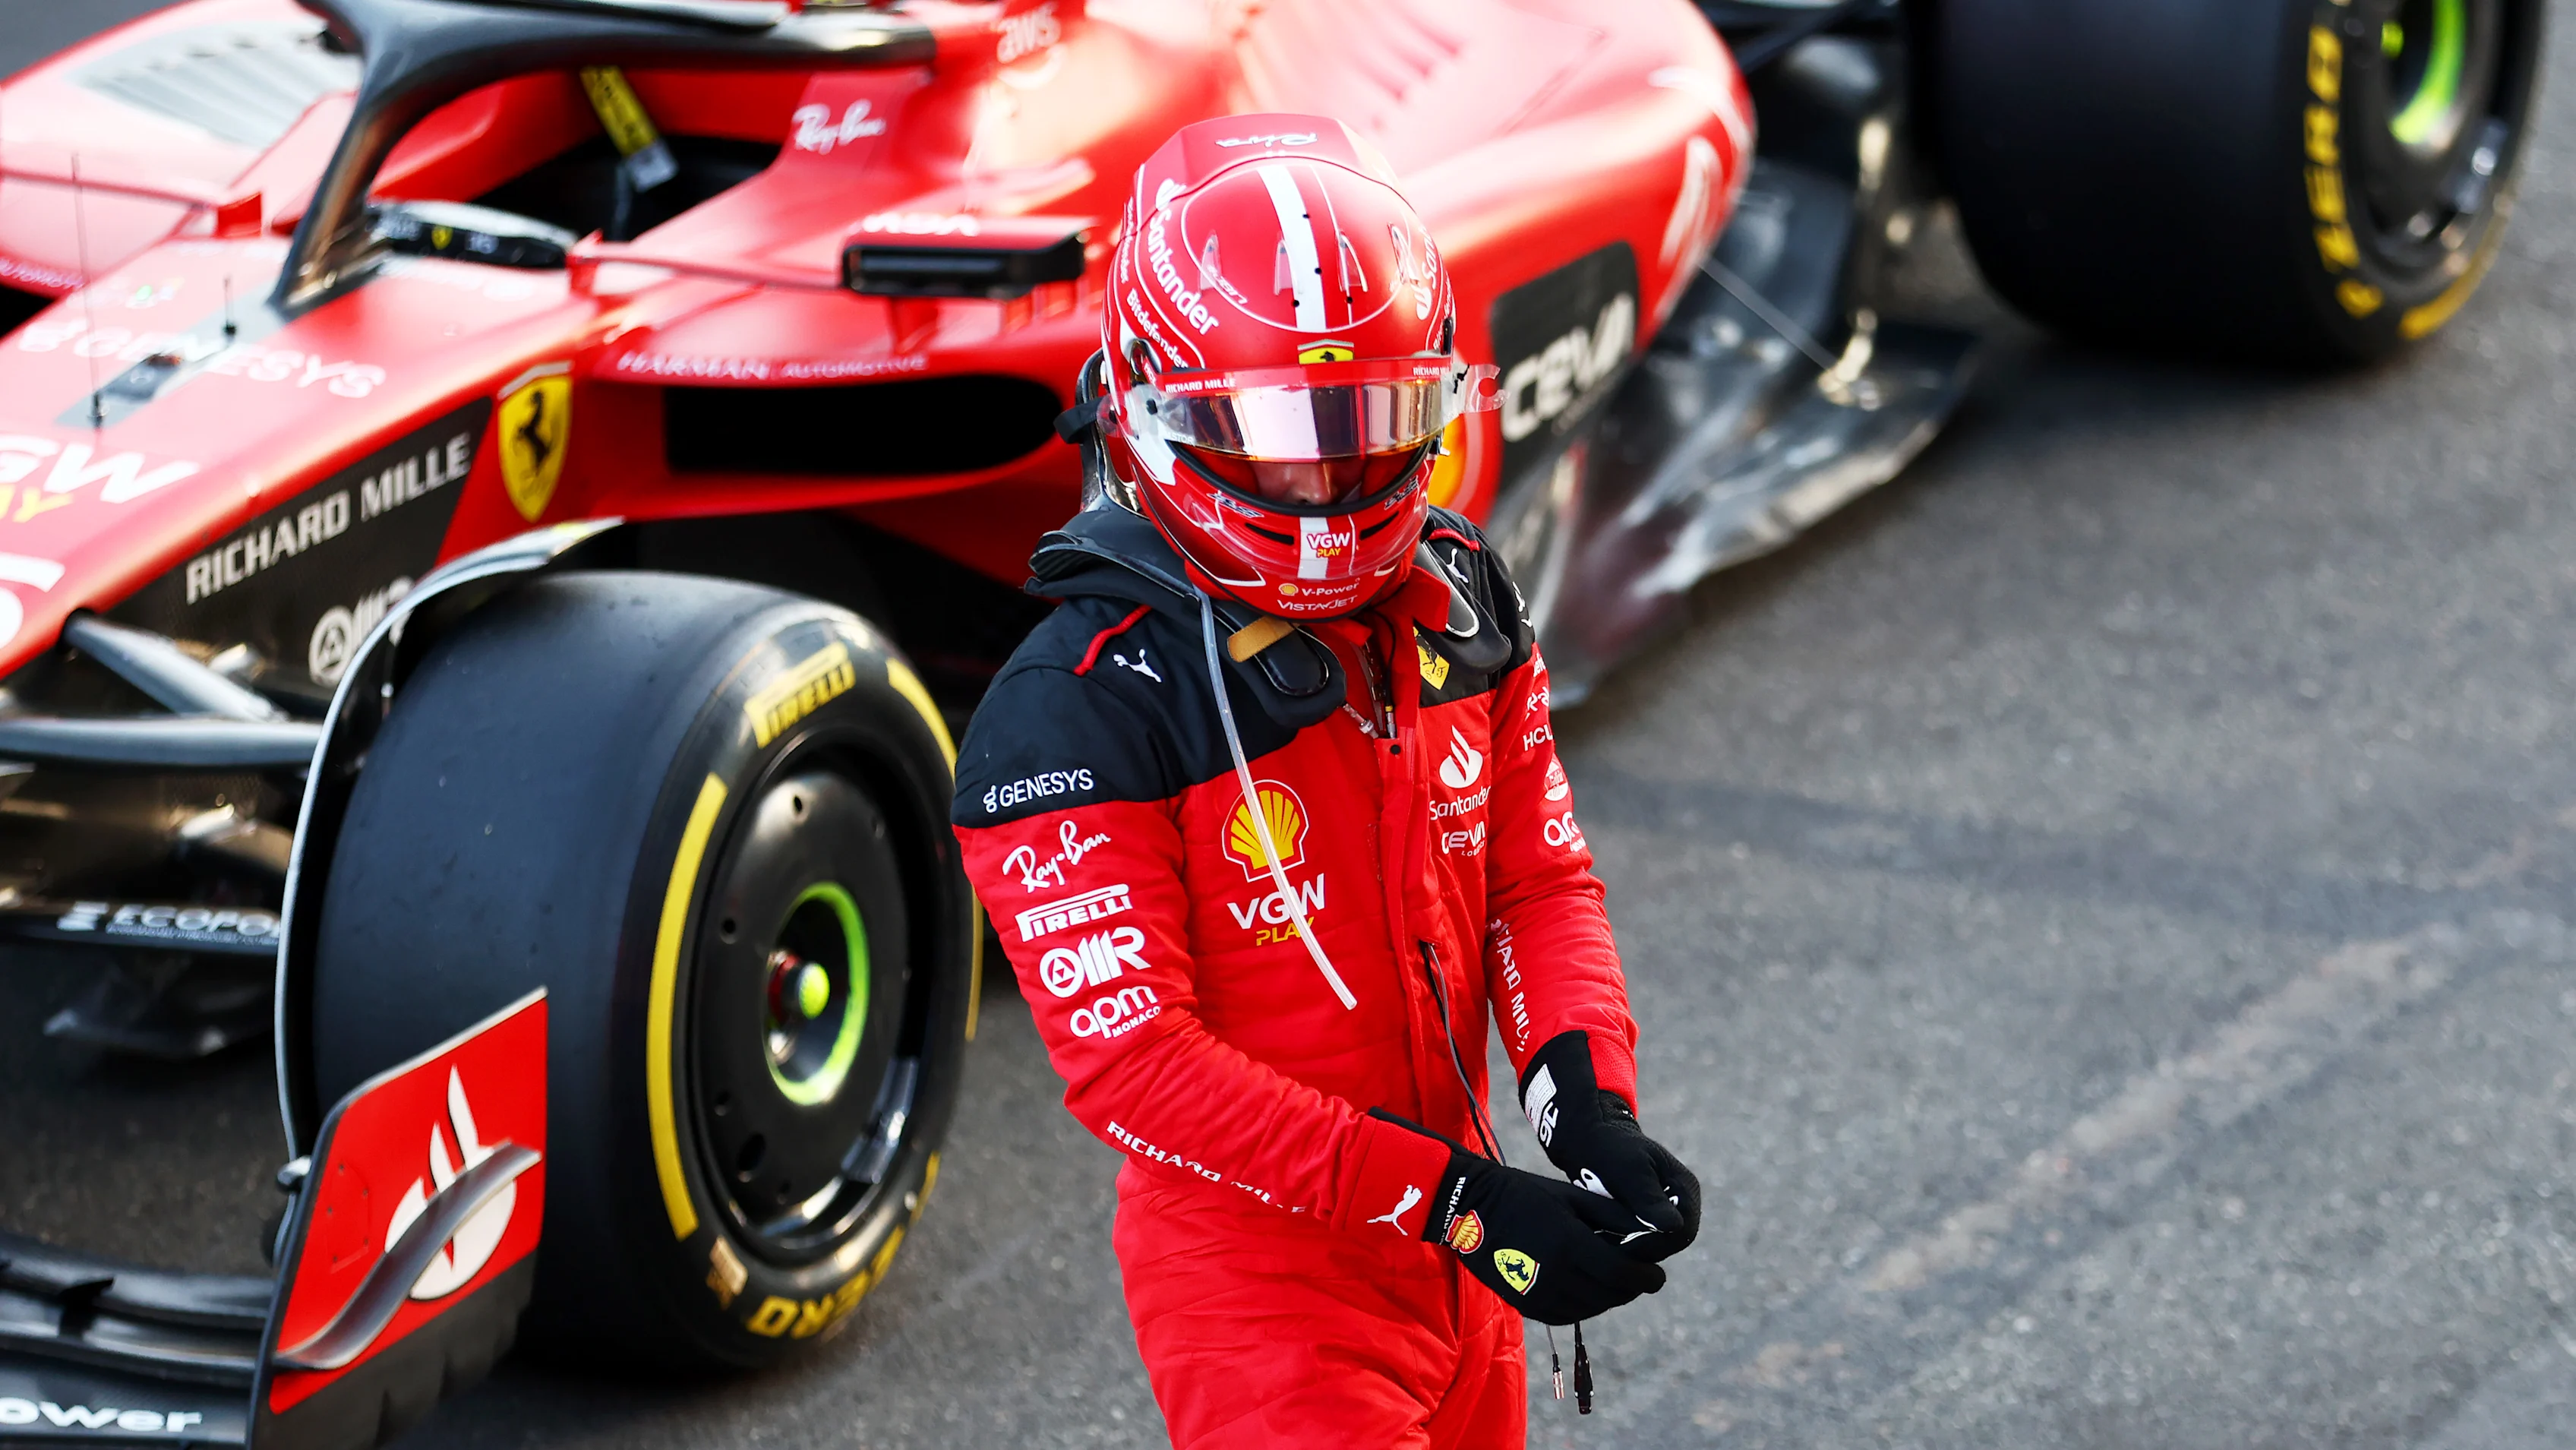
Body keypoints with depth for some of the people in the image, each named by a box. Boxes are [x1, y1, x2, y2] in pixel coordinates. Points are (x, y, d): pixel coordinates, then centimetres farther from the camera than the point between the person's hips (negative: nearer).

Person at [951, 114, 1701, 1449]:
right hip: (1259, 1288, -7)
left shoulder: (1457, 602, 1)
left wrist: (1592, 1109, -14)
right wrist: (1458, 1201, -27)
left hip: (1451, 1257, 7)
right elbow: (1135, 1066, -22)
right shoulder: (1080, 716, -19)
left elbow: (1539, 881, 6)